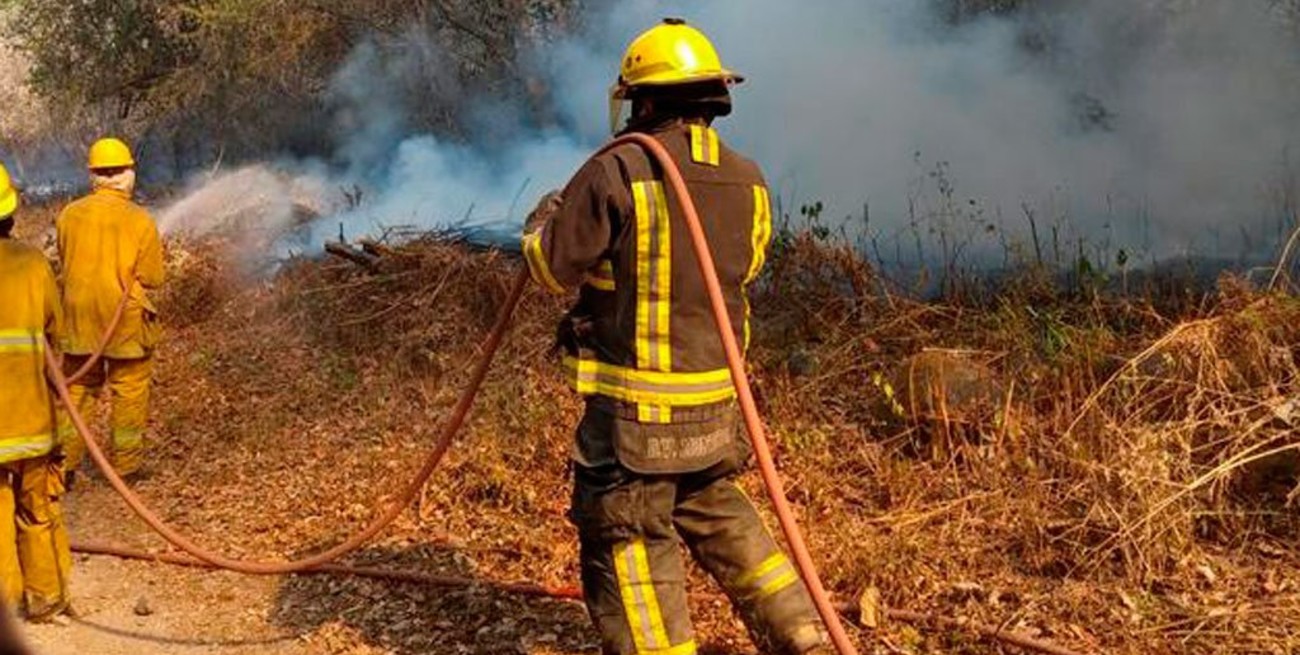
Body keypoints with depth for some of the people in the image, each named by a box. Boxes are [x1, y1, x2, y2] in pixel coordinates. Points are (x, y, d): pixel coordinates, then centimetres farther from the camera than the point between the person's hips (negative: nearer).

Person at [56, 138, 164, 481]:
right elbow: (153, 278, -9)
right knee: (129, 390, 8)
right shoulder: (140, 220, -12)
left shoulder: (69, 215, -2)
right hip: (126, 318, -3)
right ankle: (125, 464, 14)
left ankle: (65, 461, 17)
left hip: (78, 315, 4)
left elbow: (66, 264, 8)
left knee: (78, 388, 15)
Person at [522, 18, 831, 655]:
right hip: (715, 396, 7)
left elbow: (554, 266, -6)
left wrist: (542, 219, 15)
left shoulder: (616, 173, -15)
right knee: (716, 514, 25)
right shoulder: (748, 182, 3)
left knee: (626, 539, 5)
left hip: (634, 404, -7)